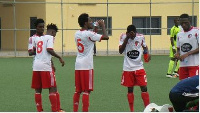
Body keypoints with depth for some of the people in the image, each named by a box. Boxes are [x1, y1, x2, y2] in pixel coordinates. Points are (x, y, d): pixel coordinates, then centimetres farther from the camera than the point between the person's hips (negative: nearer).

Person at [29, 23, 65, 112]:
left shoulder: (37, 38, 18)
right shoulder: (50, 37, 0)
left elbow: (31, 52, 13)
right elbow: (49, 49, -15)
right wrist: (59, 57, -7)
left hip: (36, 66, 6)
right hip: (46, 66, -6)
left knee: (38, 90, 10)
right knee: (52, 88, 0)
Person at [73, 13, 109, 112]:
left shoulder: (77, 34, 11)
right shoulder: (89, 34, -13)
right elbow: (106, 37, -16)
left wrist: (94, 30, 24)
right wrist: (103, 26, -1)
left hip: (78, 64, 8)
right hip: (86, 65, -8)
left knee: (77, 90, 11)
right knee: (86, 91, -4)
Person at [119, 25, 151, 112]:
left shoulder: (141, 37, -4)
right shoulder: (123, 37, -8)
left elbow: (145, 47, 15)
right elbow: (120, 51, -16)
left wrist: (147, 53, -7)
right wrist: (127, 38, -21)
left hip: (139, 67, 1)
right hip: (128, 68, 0)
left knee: (144, 88, -5)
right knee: (130, 89, 7)